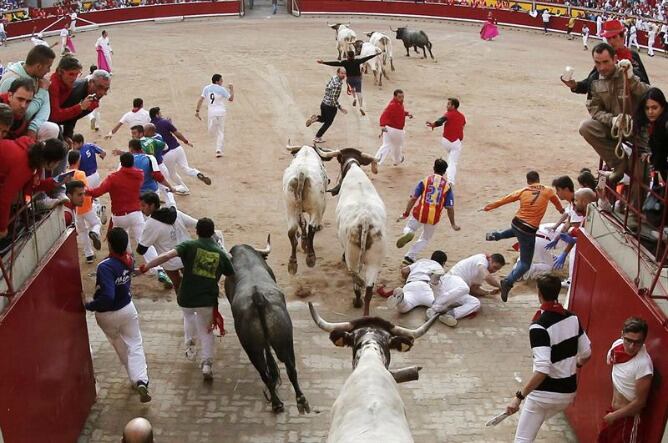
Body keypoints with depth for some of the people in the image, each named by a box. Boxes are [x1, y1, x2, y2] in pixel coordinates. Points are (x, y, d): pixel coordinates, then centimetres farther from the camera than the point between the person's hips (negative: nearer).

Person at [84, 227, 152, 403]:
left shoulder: (105, 266, -31)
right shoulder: (129, 260, -10)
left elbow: (107, 296, -36)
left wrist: (89, 306, -24)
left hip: (107, 315, -4)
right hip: (127, 309, 4)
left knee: (121, 347, 22)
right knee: (135, 345, 9)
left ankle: (135, 376, 36)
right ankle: (141, 380, -10)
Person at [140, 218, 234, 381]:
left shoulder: (189, 246, -3)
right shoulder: (220, 253, 5)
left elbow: (167, 256, -17)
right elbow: (232, 276, 14)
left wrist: (146, 267, -13)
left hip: (186, 298, 0)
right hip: (208, 300, 0)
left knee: (188, 314, 36)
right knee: (206, 331, 21)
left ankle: (189, 344, 28)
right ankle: (207, 364, 7)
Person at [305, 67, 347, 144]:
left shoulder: (333, 78, 2)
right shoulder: (337, 84, -25)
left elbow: (326, 88, 16)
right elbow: (334, 98, -27)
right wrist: (340, 108, -21)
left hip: (324, 103, 8)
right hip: (331, 106, -8)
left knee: (323, 119, 30)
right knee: (328, 123, 11)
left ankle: (316, 118, 1)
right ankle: (317, 138, 17)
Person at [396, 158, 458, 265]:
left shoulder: (425, 180, 1)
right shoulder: (447, 185, 1)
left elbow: (413, 198, -4)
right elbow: (449, 207, 1)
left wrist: (406, 214, 3)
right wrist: (453, 224, 10)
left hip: (419, 213, -1)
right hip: (434, 217, 1)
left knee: (409, 228, 24)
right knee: (425, 239, 24)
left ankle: (408, 233, -13)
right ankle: (410, 256, 11)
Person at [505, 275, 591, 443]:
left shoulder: (539, 327, -23)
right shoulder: (572, 318, -2)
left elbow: (542, 370, -29)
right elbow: (586, 353, 10)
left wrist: (519, 396, -24)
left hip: (545, 393, -7)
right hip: (569, 391, 7)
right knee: (534, 422, 30)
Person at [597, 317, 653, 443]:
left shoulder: (643, 364, -29)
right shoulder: (618, 344, -9)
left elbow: (640, 402, -22)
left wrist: (615, 415, -14)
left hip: (628, 417, -7)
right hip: (613, 410, 7)